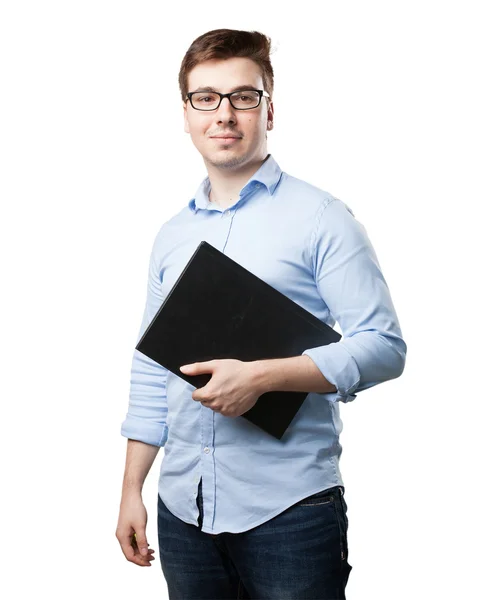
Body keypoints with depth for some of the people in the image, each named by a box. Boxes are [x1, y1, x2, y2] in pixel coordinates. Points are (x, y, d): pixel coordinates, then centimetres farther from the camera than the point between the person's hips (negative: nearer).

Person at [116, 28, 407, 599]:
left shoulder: (322, 218, -5)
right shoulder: (171, 235, 11)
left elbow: (385, 347, -11)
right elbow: (151, 369, 14)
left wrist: (262, 376, -21)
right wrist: (131, 490, 11)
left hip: (289, 509, -4)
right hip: (183, 509, 5)